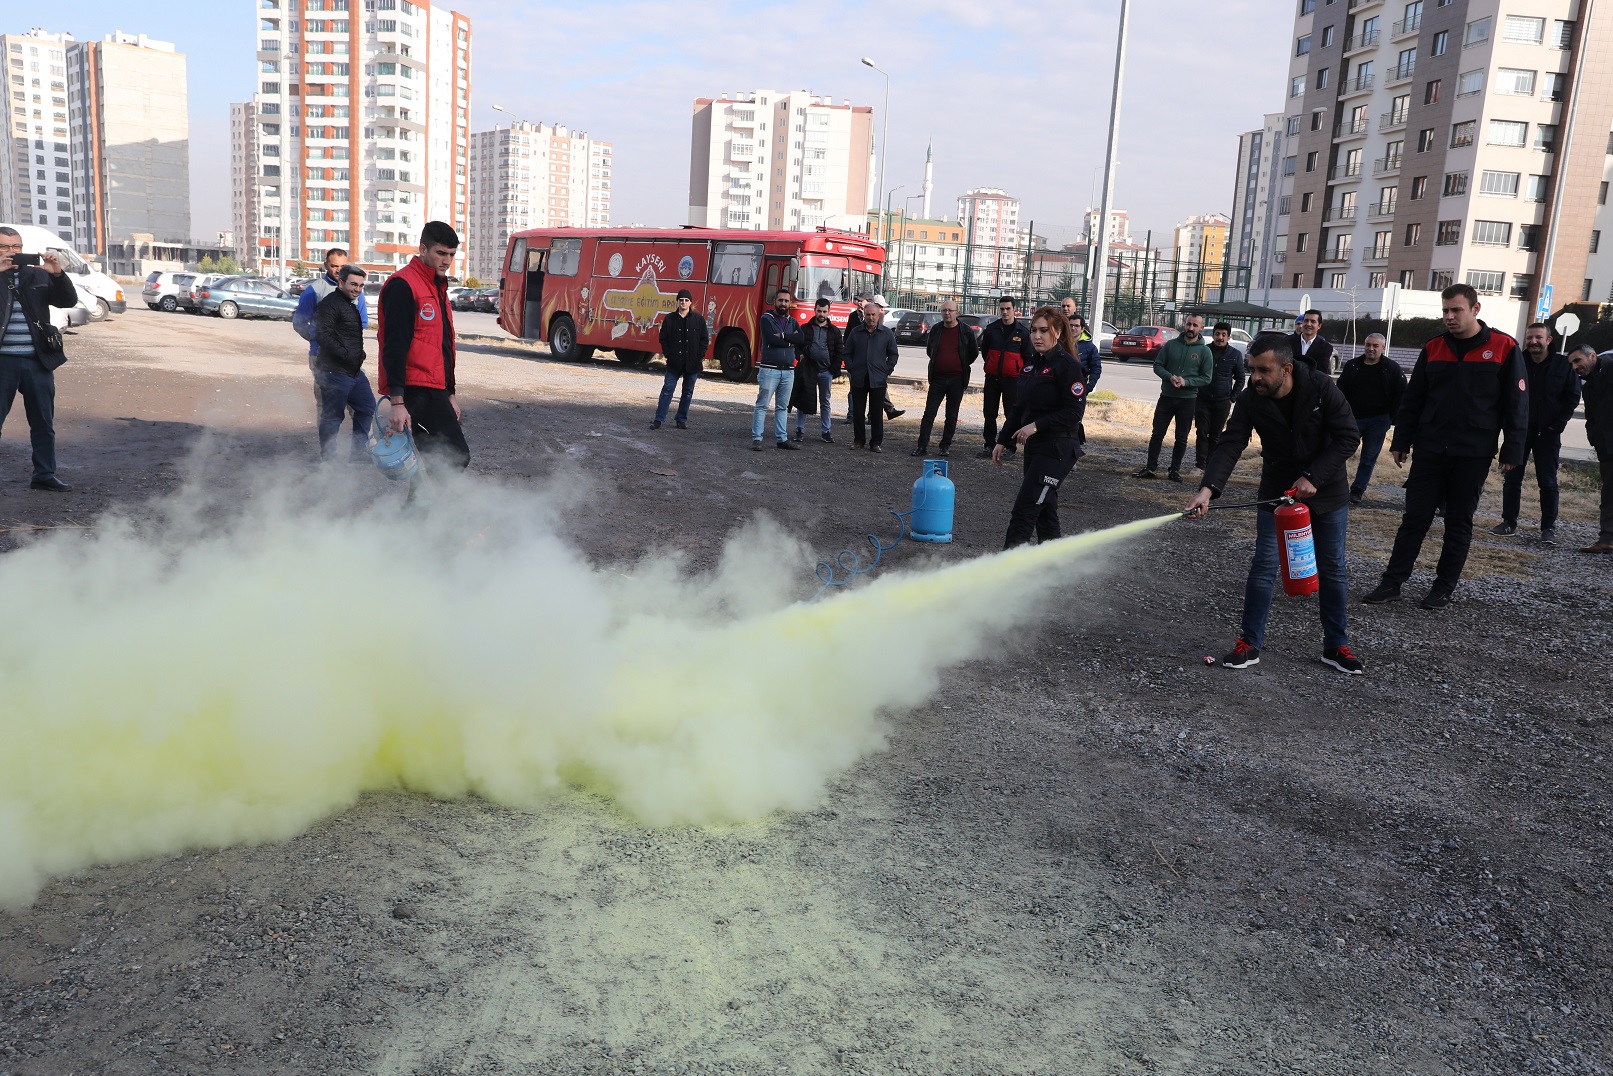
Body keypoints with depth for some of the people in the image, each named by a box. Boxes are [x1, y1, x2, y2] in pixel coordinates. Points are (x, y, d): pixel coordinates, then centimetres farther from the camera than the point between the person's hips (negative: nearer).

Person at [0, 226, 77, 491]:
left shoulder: (38, 275, 10)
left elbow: (69, 300, 4)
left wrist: (57, 273, -12)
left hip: (38, 360, 3)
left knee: (44, 424, 10)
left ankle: (44, 475, 20)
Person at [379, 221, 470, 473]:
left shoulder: (437, 287, 21)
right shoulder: (403, 286, -11)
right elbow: (395, 347, -18)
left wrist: (449, 393, 27)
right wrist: (397, 402, -23)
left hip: (434, 391, 10)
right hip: (416, 392, -10)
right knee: (457, 456, -17)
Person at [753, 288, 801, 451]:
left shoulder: (793, 321, 14)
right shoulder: (767, 319, -1)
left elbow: (801, 339, -5)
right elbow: (772, 339, -17)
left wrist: (782, 336, -13)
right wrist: (790, 340, -7)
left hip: (788, 371, 5)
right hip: (769, 369, -5)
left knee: (782, 407, 11)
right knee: (762, 405, -5)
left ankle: (782, 439, 15)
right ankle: (756, 439, -4)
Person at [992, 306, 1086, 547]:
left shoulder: (1067, 365, -12)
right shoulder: (1031, 365, 14)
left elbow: (1074, 411, -18)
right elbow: (1018, 408, 19)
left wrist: (1037, 425, -20)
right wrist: (1003, 441, 16)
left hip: (1058, 450, -8)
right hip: (1034, 447, 9)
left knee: (1024, 510, -13)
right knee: (1044, 511, 13)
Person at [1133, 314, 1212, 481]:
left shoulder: (1204, 351, -3)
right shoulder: (1171, 344, 2)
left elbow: (1206, 378, -3)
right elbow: (1157, 365, 3)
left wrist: (1186, 382, -18)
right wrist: (1170, 377, -16)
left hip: (1188, 400, -1)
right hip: (1166, 397, 1)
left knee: (1181, 438, 8)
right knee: (1157, 434, 2)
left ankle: (1175, 470, 17)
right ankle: (1150, 467, 8)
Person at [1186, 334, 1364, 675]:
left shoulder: (1321, 388, -20)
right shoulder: (1250, 400, -16)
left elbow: (1348, 437, -16)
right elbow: (1230, 445, -25)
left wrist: (1313, 477, -25)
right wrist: (1208, 488, -41)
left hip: (1327, 491, -1)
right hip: (1276, 492, 1)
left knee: (1332, 570, 8)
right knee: (1263, 567, -4)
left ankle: (1336, 645, 20)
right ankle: (1250, 643, 4)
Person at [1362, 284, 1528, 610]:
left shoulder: (1504, 348, -4)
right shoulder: (1433, 348, 5)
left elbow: (1517, 405, -4)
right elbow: (1412, 400, 10)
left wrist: (1512, 451, -8)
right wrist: (1400, 442, 7)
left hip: (1473, 454, -2)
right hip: (1429, 449, 3)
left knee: (1459, 523, 7)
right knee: (1414, 517, 3)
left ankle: (1444, 588, 15)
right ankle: (1392, 581, 8)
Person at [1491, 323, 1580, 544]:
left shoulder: (1563, 365, -3)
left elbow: (1573, 396, 1)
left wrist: (1558, 424, -7)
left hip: (1548, 432, -1)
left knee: (1548, 481, 1)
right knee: (1512, 478, 4)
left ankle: (1549, 527, 7)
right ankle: (1509, 522, 13)